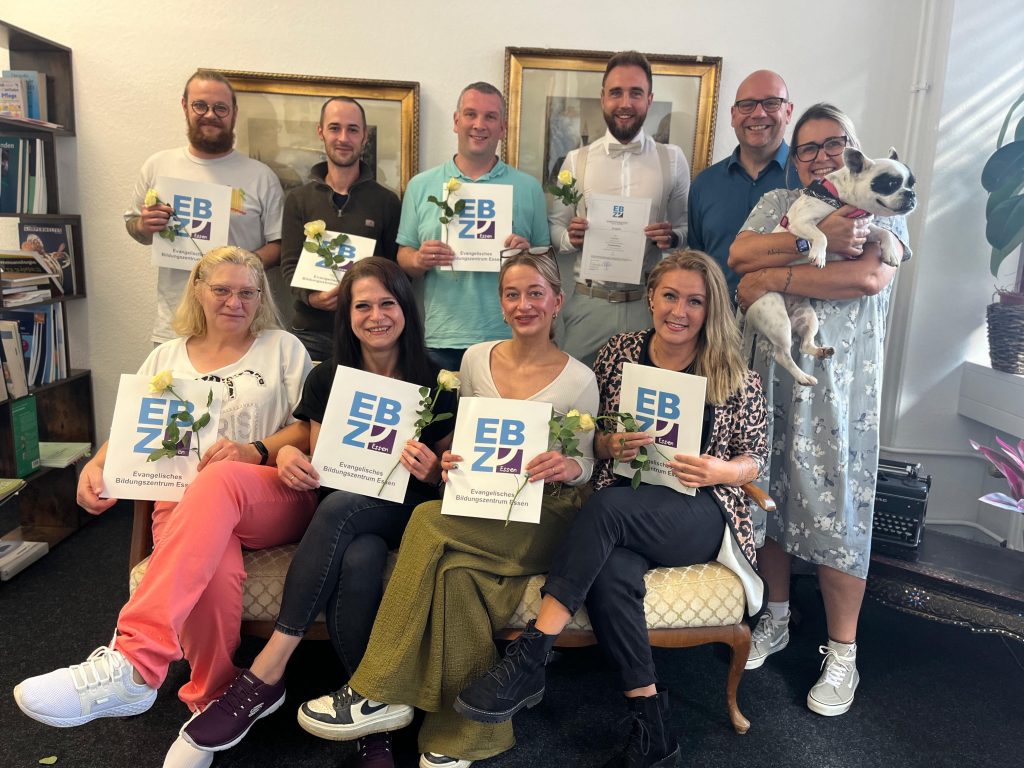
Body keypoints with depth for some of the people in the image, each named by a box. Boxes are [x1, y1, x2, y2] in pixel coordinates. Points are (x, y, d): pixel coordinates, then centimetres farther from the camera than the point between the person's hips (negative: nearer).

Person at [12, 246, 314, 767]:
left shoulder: (283, 347, 14)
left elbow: (313, 429, 5)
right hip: (184, 503, 2)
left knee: (218, 481, -40)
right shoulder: (167, 358, 23)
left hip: (275, 500, -1)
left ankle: (131, 663, -44)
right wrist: (96, 466, -4)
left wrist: (256, 451, -14)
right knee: (212, 573, -36)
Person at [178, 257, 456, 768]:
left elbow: (448, 474, 7)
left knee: (340, 509, -37)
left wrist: (431, 470, -17)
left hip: (406, 513, -2)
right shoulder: (328, 379, 9)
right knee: (357, 563, -36)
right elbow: (321, 468, 10)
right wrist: (288, 455, -13)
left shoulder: (433, 382, 3)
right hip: (340, 511, 2)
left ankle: (265, 676, -27)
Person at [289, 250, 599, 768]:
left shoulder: (579, 380, -1)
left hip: (544, 516, -4)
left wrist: (568, 468, -20)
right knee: (456, 570, -32)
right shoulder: (476, 359, 9)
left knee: (430, 524, -31)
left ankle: (380, 694, -21)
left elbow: (585, 465, 4)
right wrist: (450, 461, -8)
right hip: (479, 509, 4)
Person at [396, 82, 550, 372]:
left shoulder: (528, 188, 7)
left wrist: (526, 254, -11)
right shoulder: (421, 185, 8)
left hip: (507, 339, 0)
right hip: (439, 340, 0)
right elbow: (403, 256, 9)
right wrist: (418, 260, -12)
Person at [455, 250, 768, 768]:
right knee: (612, 572, -34)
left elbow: (755, 457, 7)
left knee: (608, 505, -34)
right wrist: (610, 445, -11)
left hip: (700, 515, -2)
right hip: (622, 514, 2)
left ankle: (529, 658, -30)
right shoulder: (619, 352, 8)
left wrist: (721, 470, -15)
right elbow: (587, 442, 12)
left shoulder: (735, 375, 2)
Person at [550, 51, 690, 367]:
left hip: (650, 304, 0)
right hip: (588, 303, 0)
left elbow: (688, 227, 10)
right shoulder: (576, 160, 4)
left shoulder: (673, 160, 5)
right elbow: (554, 227, 8)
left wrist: (672, 236, -12)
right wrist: (570, 237, -13)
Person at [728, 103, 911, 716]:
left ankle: (843, 654, 15)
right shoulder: (778, 203, 15)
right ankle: (776, 618, 30)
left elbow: (870, 278, -15)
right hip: (771, 370, 3)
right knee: (770, 493, 10)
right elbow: (739, 254, -6)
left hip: (841, 380, -3)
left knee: (838, 507, 0)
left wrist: (775, 278, -13)